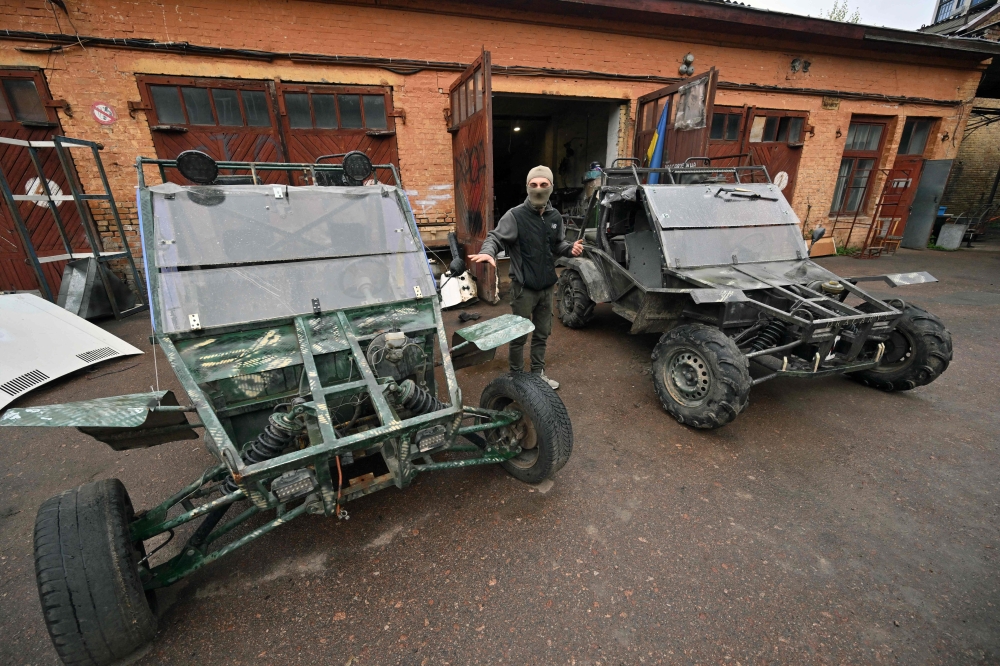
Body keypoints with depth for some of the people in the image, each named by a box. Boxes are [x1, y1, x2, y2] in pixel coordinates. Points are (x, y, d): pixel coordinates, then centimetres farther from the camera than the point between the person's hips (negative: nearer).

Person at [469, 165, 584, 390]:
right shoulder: (515, 215, -11)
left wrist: (571, 248, -4)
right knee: (519, 335, 4)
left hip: (547, 286, 6)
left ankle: (538, 373, 34)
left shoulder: (555, 216, 7)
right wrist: (488, 252, -38)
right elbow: (495, 237, -16)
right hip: (523, 287, -6)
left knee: (542, 333, 17)